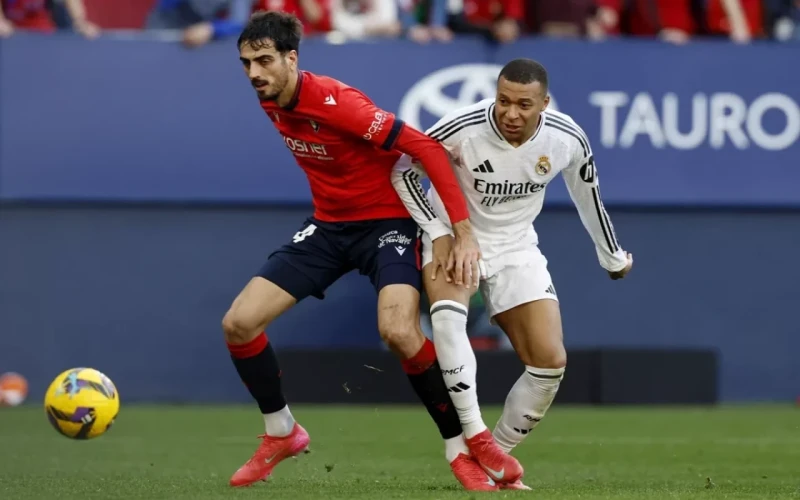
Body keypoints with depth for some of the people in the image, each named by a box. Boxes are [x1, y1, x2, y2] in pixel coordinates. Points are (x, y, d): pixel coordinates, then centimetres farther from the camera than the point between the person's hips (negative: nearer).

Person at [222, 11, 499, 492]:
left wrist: (463, 232, -28)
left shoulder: (335, 102, -27)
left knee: (399, 331, -32)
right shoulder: (272, 104, -4)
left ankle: (461, 450, -13)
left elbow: (427, 148, -26)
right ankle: (281, 434, 17)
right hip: (328, 224, 7)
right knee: (238, 323, -4)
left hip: (387, 221, -7)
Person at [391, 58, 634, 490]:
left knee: (550, 362, -9)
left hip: (516, 248, 3)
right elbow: (403, 171, -11)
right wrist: (438, 233, -19)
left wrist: (613, 256, 18)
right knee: (447, 313, -36)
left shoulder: (568, 140, -15)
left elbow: (587, 194, 6)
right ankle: (474, 436, -32)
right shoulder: (462, 129, -27)